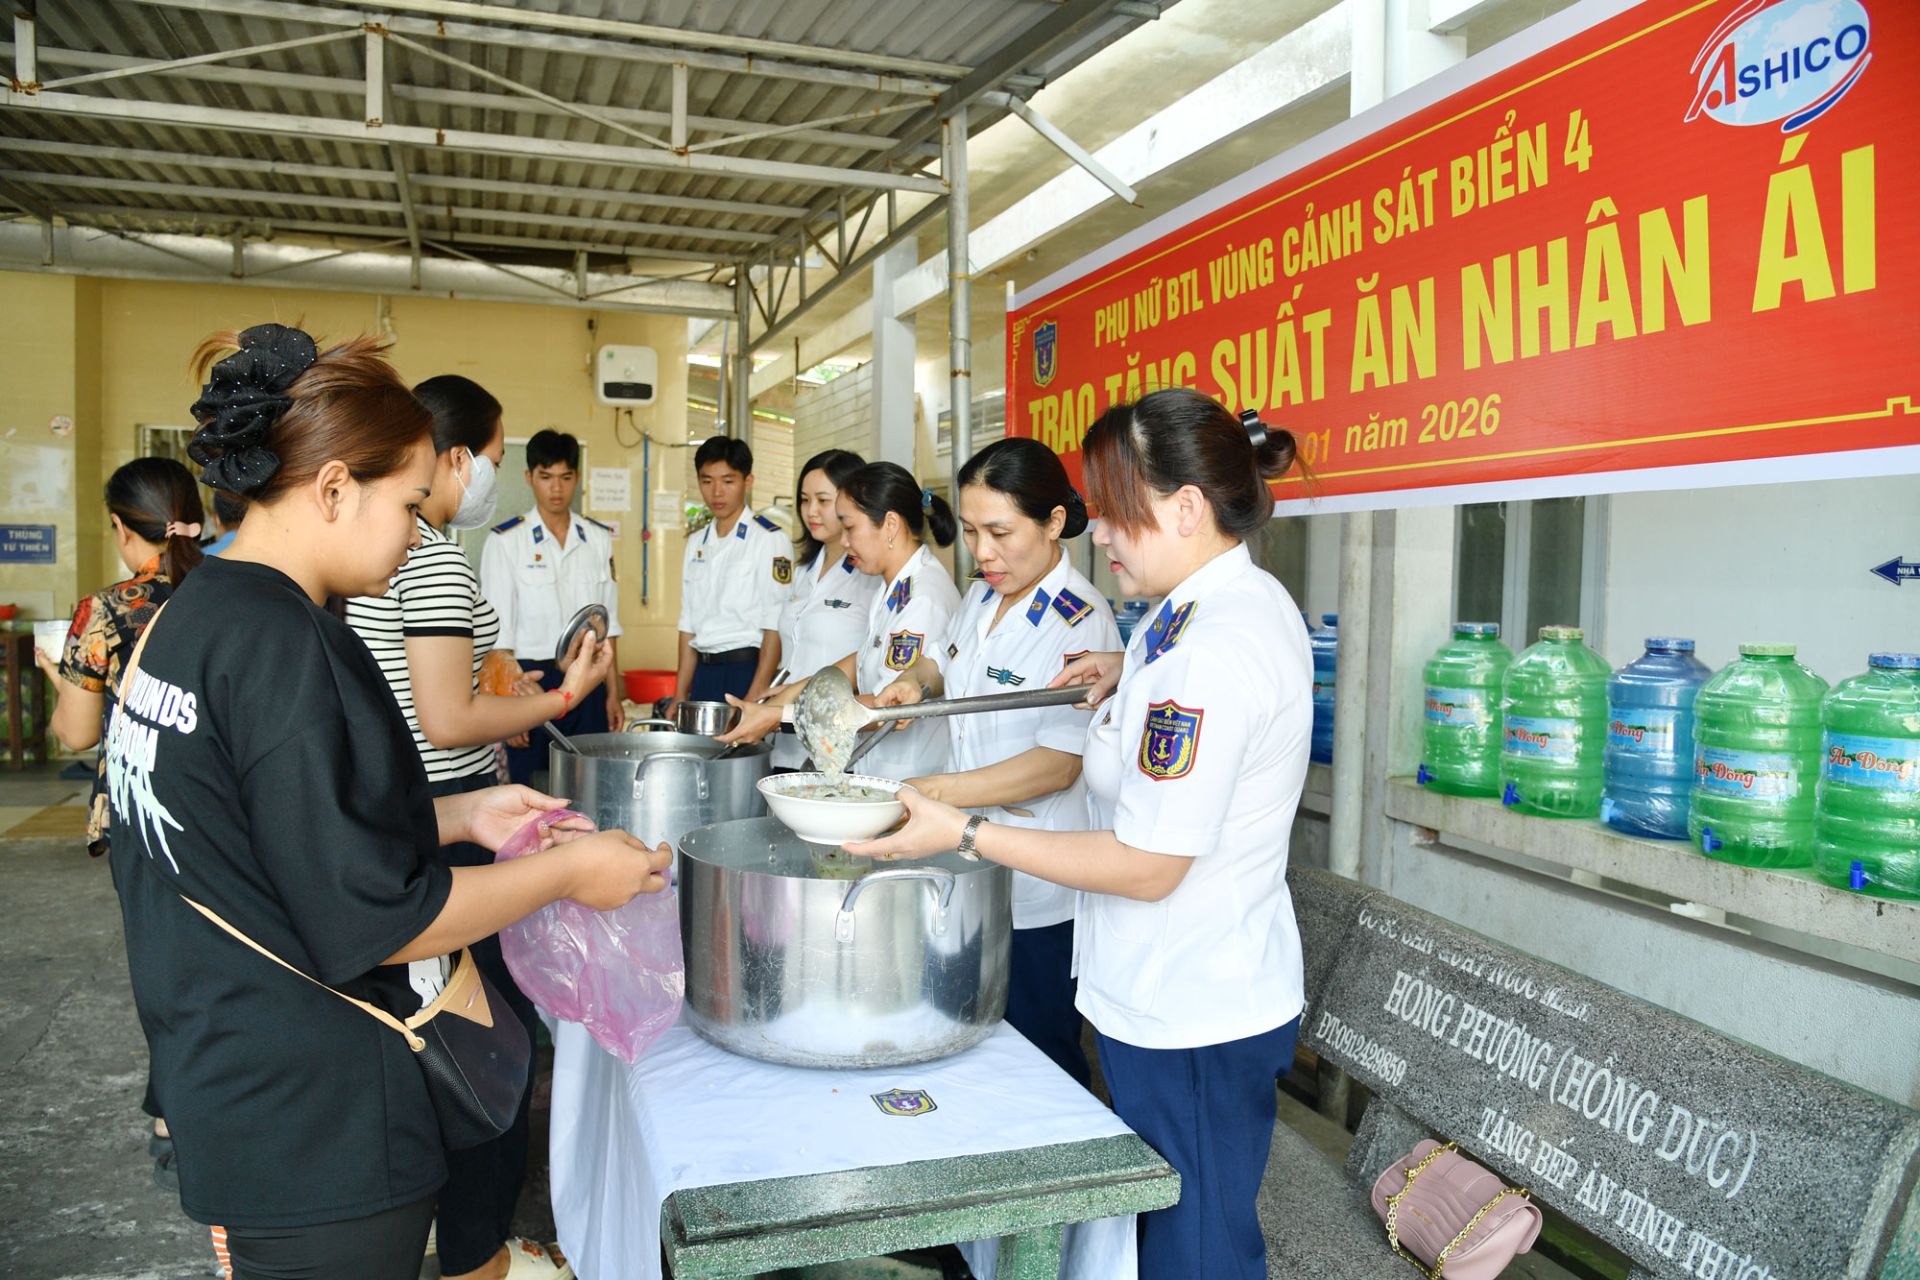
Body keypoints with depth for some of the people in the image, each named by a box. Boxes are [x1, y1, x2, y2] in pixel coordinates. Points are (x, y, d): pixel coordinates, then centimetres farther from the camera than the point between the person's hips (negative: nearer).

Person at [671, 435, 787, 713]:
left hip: (746, 671, -6)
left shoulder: (770, 540, -6)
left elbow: (775, 627, -12)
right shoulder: (697, 543, 15)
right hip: (703, 672, 6)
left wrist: (755, 698, -18)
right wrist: (680, 695, 11)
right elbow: (689, 625, 16)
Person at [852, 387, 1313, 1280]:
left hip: (1189, 1023, -10)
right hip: (1202, 1000, 10)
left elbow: (1147, 866, -26)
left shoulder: (1212, 650, -27)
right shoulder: (1245, 599, 6)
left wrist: (964, 834, -21)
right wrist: (1130, 675, 11)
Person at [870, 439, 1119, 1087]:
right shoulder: (981, 597, 7)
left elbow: (1058, 765, -23)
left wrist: (930, 792, -27)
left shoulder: (1079, 621, -18)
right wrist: (915, 681, 4)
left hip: (1035, 894, -7)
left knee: (1039, 1055, 7)